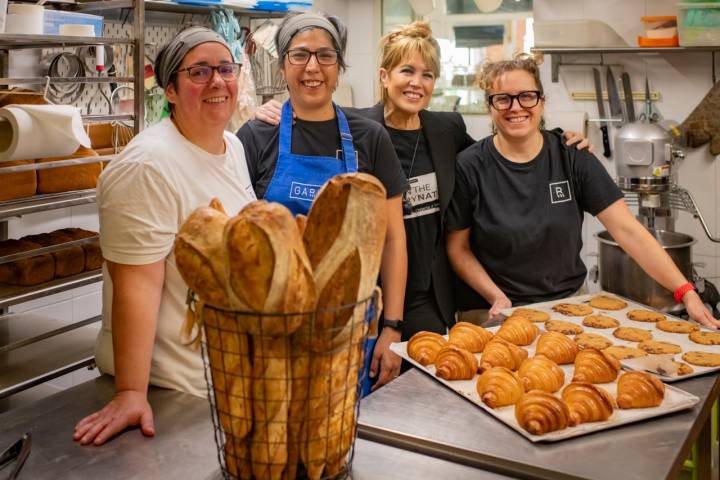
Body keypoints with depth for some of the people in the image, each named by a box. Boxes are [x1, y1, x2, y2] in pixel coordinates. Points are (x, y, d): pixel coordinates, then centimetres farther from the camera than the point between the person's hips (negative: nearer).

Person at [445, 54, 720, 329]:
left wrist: (685, 292, -14)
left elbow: (627, 229, -7)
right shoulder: (470, 167, -7)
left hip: (570, 303, 2)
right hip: (499, 313, -2)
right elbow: (458, 248, -1)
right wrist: (496, 297, -14)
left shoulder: (572, 159, -3)